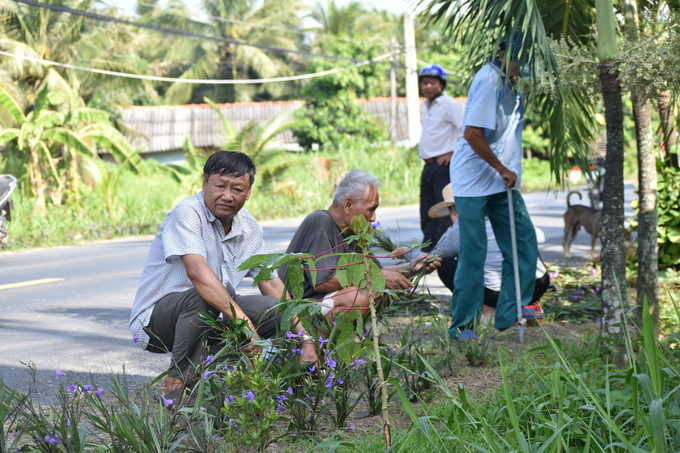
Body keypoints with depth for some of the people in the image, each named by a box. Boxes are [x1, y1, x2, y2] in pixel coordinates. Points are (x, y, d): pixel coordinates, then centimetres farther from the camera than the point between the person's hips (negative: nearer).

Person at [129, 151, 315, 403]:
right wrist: (244, 322, -42)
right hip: (155, 315, -7)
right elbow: (197, 272, -34)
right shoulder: (187, 213, -20)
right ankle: (179, 382, -21)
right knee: (201, 298, -37)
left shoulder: (250, 229, 4)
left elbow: (272, 285, 8)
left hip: (209, 317, 7)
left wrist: (305, 340, -2)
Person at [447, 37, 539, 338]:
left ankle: (510, 312, 10)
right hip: (474, 179, -9)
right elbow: (472, 134, -24)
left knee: (523, 240, 3)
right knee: (473, 252, -5)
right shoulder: (489, 80, -18)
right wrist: (503, 170, -17)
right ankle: (461, 325, 4)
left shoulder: (509, 81, 11)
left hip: (501, 180, 9)